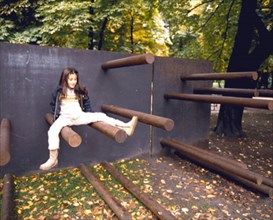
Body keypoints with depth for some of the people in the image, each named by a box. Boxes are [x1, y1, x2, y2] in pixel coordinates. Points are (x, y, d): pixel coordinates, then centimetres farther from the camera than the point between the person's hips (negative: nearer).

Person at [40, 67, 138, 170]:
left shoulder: (80, 91, 11)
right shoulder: (58, 91, 6)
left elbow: (86, 104, 19)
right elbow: (53, 105, 16)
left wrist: (90, 116, 10)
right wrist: (56, 115, 4)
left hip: (80, 116, 2)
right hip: (65, 117, -1)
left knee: (101, 116, -17)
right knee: (53, 130, -31)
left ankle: (126, 127, -26)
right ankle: (53, 159, -24)